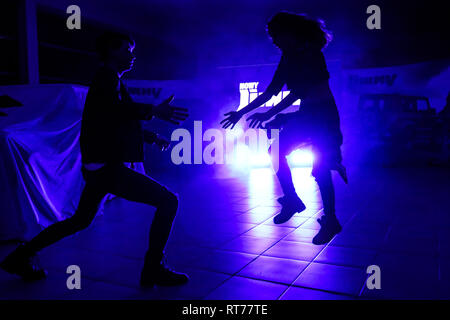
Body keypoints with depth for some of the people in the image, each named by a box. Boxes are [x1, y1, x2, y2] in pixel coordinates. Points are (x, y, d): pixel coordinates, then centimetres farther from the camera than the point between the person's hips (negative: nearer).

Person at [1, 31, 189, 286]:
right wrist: (153, 111, -36)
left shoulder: (108, 79, 22)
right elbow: (112, 109, -30)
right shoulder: (108, 76, -9)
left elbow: (120, 122, 30)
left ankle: (21, 257, 34)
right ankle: (153, 269, -3)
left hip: (99, 165, 11)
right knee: (168, 201, -11)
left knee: (81, 220, 25)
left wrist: (153, 136, 28)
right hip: (108, 166, -11)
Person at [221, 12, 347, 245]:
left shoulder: (311, 55, -17)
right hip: (305, 115, 8)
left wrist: (269, 114, -27)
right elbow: (270, 92, 7)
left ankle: (330, 222, 6)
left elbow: (298, 92, -24)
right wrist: (241, 112, 5)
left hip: (324, 116, -8)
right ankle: (292, 201, 18)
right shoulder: (289, 58, 7)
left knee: (320, 169, -10)